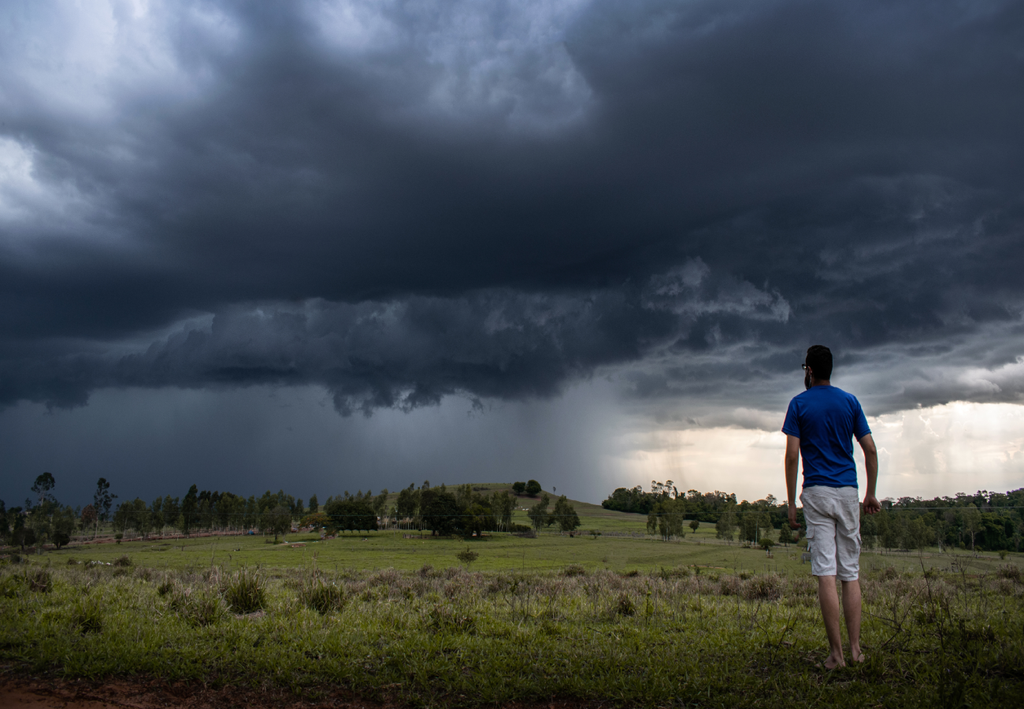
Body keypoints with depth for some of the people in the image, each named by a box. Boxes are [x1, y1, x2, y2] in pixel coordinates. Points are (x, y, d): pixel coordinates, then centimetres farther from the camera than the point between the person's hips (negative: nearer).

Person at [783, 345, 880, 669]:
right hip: (848, 493, 3)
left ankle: (836, 652, -4)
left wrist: (791, 502, -2)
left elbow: (792, 455, -6)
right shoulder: (850, 402, 9)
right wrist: (871, 493, 14)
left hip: (817, 493, -3)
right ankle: (855, 649, 10)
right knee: (851, 573, 9)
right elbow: (870, 450, 6)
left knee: (826, 573, -4)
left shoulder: (799, 404, 0)